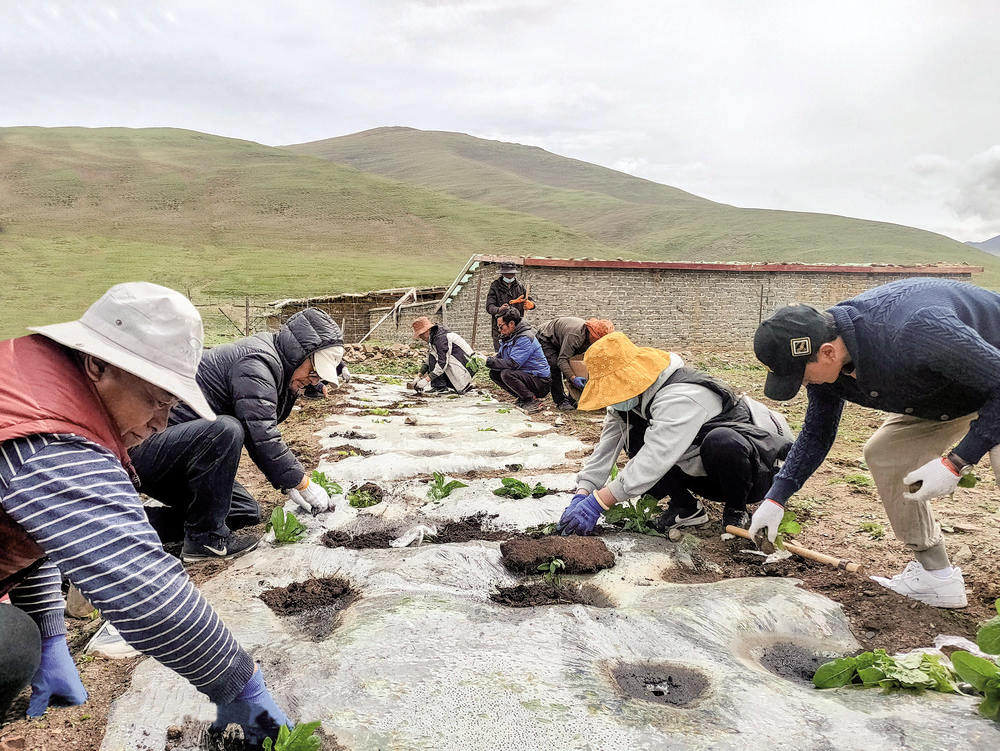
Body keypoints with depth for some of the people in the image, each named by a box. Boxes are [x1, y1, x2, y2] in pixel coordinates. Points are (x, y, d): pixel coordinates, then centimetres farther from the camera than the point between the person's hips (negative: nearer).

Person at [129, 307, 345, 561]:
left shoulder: (272, 366, 11)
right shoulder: (256, 362, -21)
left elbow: (264, 433, 17)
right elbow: (261, 437, -28)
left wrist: (288, 485, 9)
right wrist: (303, 483, -18)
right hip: (148, 447, -10)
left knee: (246, 512, 9)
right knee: (225, 430, -35)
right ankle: (205, 538, -21)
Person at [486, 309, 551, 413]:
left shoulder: (525, 338, -21)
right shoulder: (509, 337, 10)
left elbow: (512, 363, -28)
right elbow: (500, 356, 17)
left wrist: (489, 361, -21)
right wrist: (491, 359, -6)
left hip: (540, 381, -10)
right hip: (525, 375, 10)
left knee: (506, 374, -29)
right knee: (494, 373, 1)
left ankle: (533, 401, -16)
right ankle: (523, 398, 7)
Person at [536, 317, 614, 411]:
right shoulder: (575, 335, -44)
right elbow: (562, 359, -44)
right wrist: (573, 378, -54)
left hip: (560, 340, 8)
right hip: (546, 339, -8)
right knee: (555, 366, -24)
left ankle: (573, 397, 5)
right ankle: (561, 401, -19)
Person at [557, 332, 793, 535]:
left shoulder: (680, 399, -33)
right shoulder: (629, 397, -6)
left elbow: (654, 460, -39)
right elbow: (607, 446, -8)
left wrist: (597, 503, -38)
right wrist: (582, 495, -20)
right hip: (705, 473, 7)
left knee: (721, 441, -41)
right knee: (634, 437, -10)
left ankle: (736, 511, -11)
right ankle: (686, 508, 1)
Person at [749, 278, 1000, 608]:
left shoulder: (914, 333, -43)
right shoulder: (823, 361, -17)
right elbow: (817, 433, -1)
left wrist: (955, 462, -33)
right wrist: (775, 498, -4)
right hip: (943, 391, 7)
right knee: (883, 453, -1)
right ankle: (935, 575, 8)